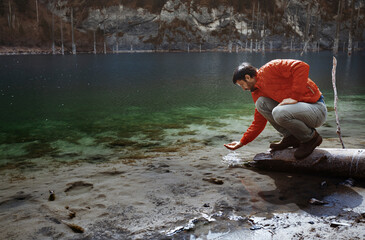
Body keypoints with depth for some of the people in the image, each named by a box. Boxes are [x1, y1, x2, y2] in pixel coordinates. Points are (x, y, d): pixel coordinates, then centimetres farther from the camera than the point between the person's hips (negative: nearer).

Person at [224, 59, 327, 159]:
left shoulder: (270, 68, -12)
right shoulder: (257, 93, 13)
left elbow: (302, 67, -24)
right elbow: (258, 122, 17)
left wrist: (294, 97, -24)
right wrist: (242, 142, 16)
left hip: (317, 108, -8)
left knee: (279, 113, -33)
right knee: (261, 103, -1)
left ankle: (312, 138, -6)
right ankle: (291, 137, 3)